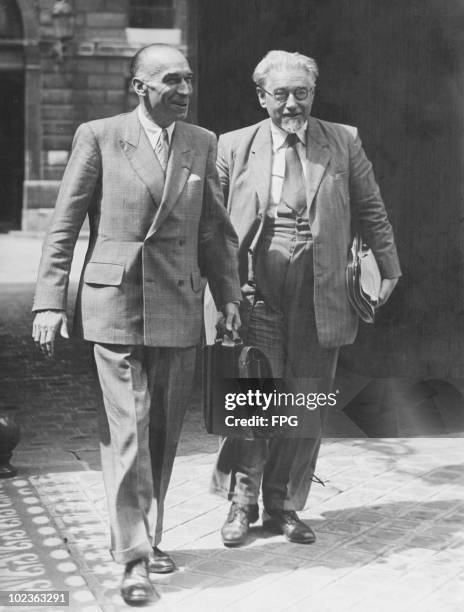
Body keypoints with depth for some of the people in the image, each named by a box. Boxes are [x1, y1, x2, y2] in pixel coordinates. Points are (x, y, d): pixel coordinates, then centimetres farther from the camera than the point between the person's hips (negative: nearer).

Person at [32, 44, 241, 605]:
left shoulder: (202, 143, 9)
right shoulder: (98, 137, -2)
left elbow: (213, 228, 15)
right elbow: (64, 225, -2)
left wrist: (228, 294, 8)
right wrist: (50, 301, -8)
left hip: (178, 309, 4)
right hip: (115, 304, -4)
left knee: (163, 432, 10)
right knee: (128, 430, -5)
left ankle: (147, 535, 26)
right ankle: (134, 556, 2)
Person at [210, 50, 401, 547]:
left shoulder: (344, 143, 7)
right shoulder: (234, 147, 6)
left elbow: (371, 211, 13)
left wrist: (388, 268, 11)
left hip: (320, 297, 1)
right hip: (256, 293, -1)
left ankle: (284, 506, 20)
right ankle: (243, 501, 13)